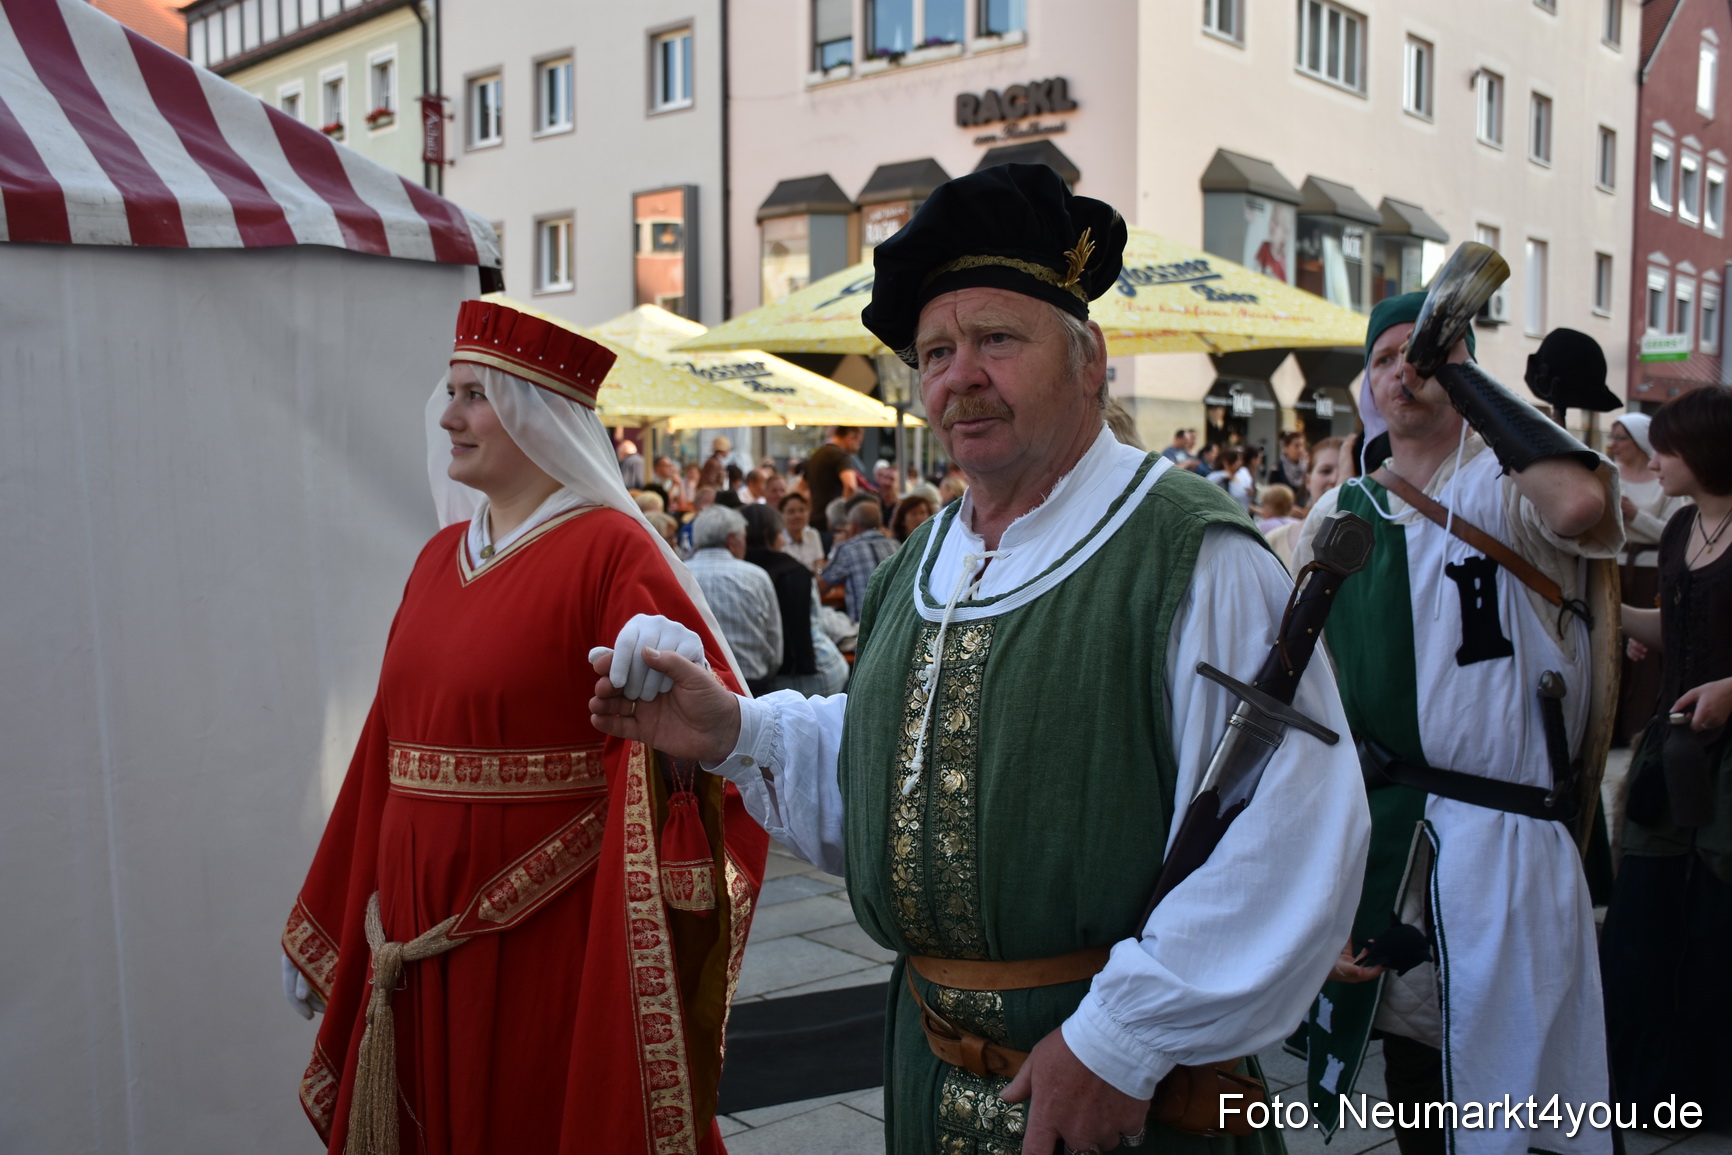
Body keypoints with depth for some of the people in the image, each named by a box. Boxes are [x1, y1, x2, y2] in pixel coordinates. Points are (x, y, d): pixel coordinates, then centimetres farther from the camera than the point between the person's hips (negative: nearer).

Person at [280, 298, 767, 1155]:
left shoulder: (610, 551, -12)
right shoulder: (441, 556, 8)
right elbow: (389, 742, 13)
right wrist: (321, 935, 17)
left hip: (552, 936, -6)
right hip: (424, 939, 6)